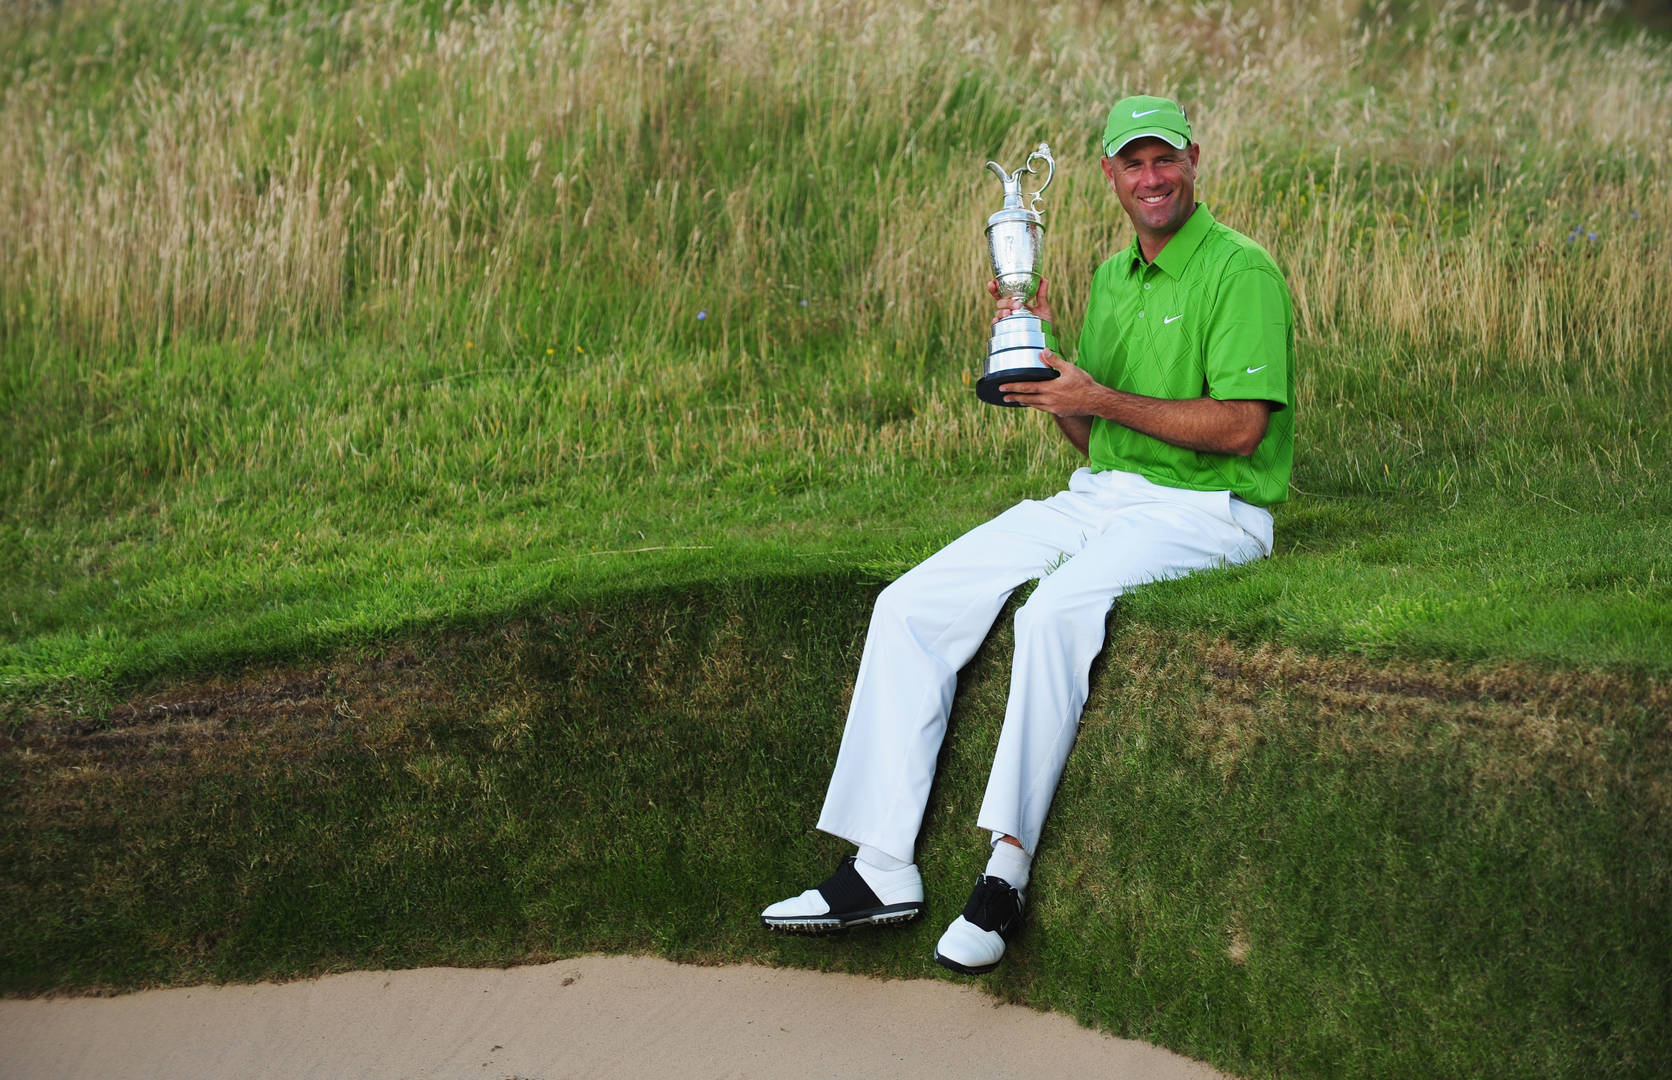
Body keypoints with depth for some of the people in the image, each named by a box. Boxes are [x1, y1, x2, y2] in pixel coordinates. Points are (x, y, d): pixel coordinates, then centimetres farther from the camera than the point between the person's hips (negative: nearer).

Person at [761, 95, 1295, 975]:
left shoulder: (1241, 272, -8)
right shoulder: (1111, 279, 17)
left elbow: (1240, 428, -17)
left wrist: (1100, 397, -18)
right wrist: (1038, 352, 2)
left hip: (1202, 510, -8)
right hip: (1099, 497, 8)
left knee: (1055, 610, -36)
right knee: (910, 606, -9)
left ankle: (1008, 866, -30)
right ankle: (882, 868, -11)